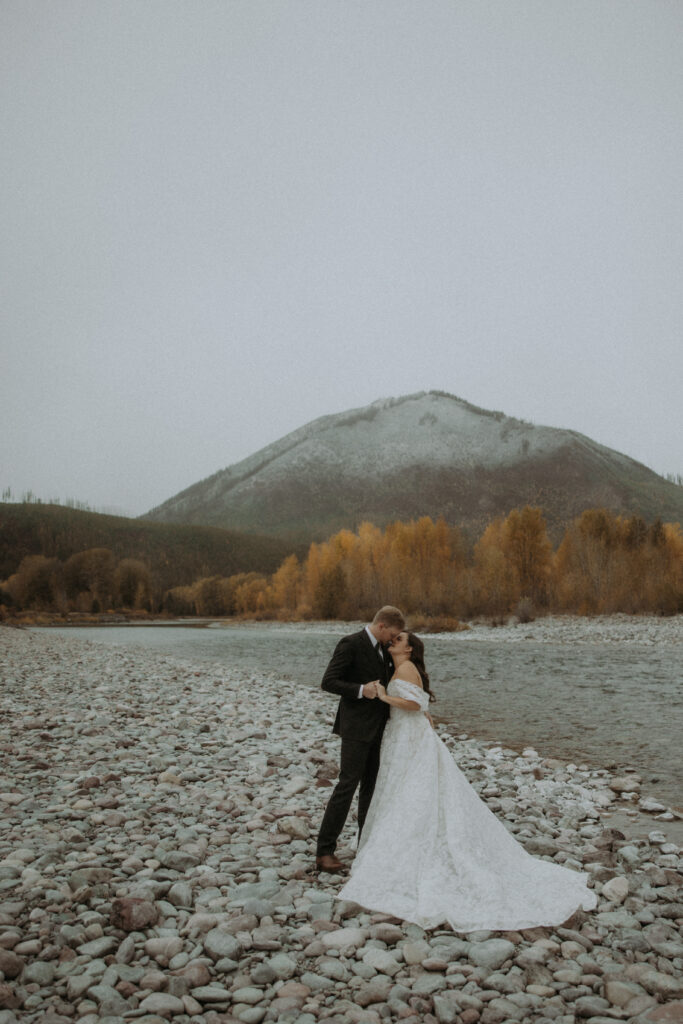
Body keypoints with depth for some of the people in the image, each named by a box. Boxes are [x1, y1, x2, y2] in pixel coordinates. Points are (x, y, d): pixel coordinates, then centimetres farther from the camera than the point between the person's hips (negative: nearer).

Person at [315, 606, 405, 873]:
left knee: (371, 786, 13)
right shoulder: (350, 644, -14)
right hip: (356, 728, -8)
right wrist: (361, 690, -28)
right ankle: (324, 851, -1)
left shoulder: (382, 649, 12)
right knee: (348, 785, -8)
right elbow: (328, 682, -18)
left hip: (377, 728, 8)